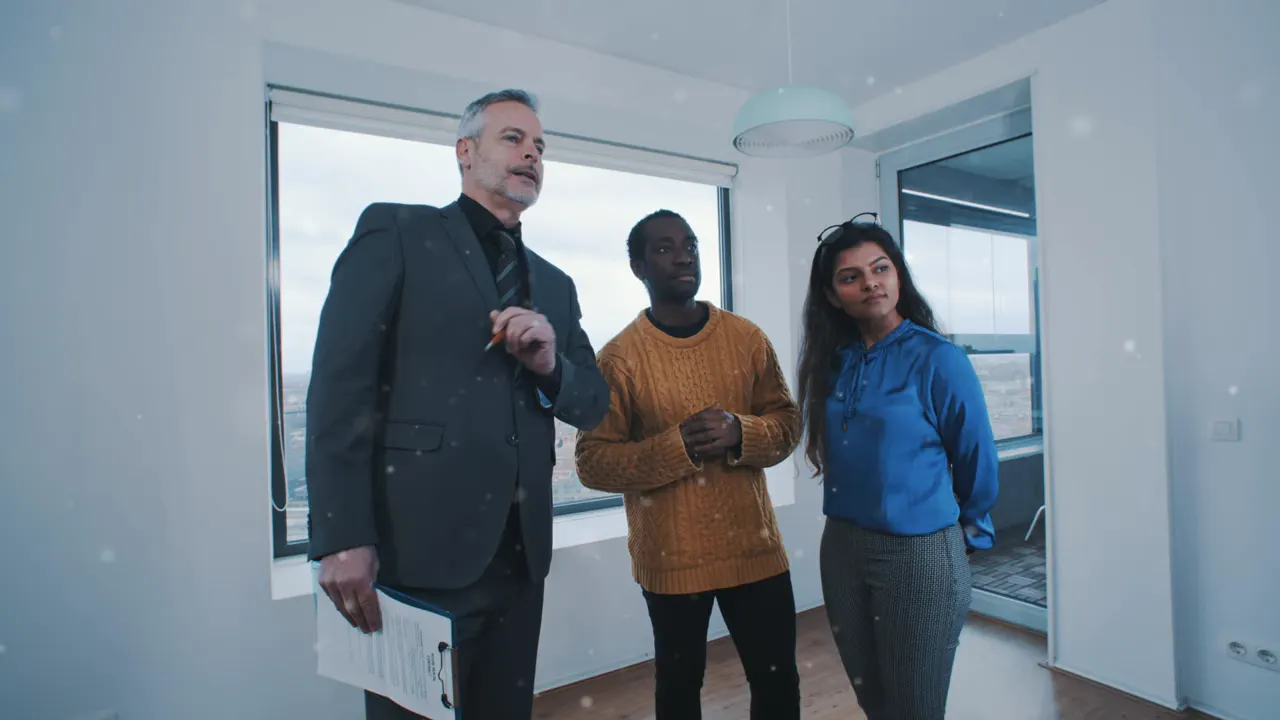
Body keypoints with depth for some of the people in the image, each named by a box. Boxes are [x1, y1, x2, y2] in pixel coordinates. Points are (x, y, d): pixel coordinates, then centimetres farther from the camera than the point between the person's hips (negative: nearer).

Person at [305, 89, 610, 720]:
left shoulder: (555, 285, 15)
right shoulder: (395, 233, -1)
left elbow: (593, 404, 13)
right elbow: (339, 388, -9)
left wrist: (550, 365, -9)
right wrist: (341, 538, -16)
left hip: (520, 554, 6)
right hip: (418, 550, -5)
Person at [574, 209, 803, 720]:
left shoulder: (747, 337, 1)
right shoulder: (619, 356, -9)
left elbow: (788, 422, 4)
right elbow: (593, 461, -10)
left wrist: (739, 433, -17)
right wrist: (677, 447, -23)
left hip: (753, 544, 3)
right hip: (670, 556, -2)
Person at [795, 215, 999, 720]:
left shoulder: (938, 360, -14)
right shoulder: (834, 360, 1)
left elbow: (976, 461, -3)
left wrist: (970, 527, 10)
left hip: (920, 552, -5)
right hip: (841, 548, 5)